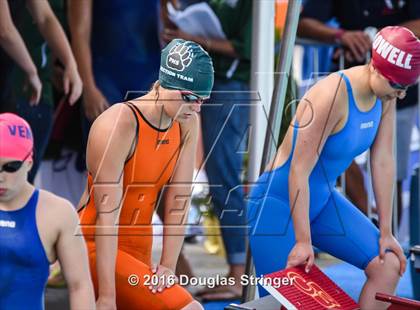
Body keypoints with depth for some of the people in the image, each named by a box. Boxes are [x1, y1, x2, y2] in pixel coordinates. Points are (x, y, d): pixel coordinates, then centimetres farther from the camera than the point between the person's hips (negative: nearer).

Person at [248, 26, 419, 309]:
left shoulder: (385, 97, -6)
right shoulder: (332, 96, -27)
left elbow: (383, 162, 0)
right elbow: (299, 171, -25)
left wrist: (386, 232, 1)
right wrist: (303, 241, -23)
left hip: (323, 200, 8)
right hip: (279, 203, -8)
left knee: (388, 265, -6)